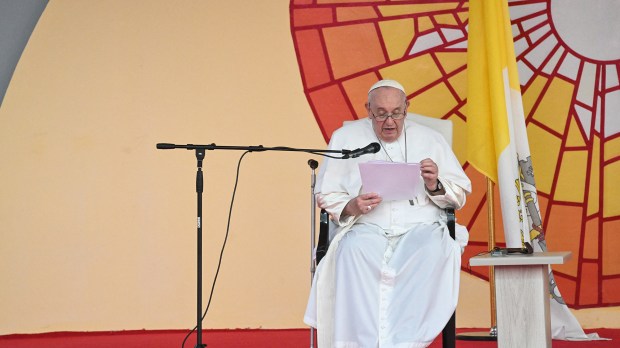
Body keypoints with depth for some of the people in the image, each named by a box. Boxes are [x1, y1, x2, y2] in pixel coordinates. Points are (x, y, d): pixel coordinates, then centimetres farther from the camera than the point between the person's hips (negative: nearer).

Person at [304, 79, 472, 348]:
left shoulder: (430, 139, 17)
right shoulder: (346, 137, 15)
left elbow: (460, 195, 17)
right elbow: (326, 195, 13)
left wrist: (436, 186, -6)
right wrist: (351, 207, -9)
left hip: (421, 226, 1)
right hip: (367, 227, 0)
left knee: (432, 250, -36)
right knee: (353, 250, -36)